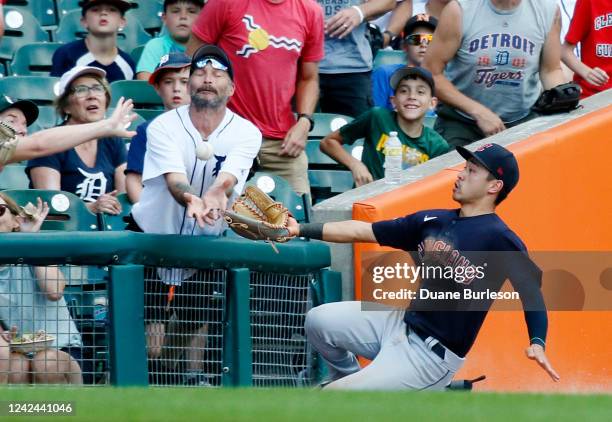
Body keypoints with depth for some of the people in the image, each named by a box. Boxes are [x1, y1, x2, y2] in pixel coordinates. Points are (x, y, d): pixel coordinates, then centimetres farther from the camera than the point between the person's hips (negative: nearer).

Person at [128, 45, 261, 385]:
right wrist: (191, 201, -54)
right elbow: (174, 179, -30)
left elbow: (228, 177, -29)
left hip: (203, 243, 2)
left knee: (199, 325, 6)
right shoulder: (164, 127, -15)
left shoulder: (246, 133, -11)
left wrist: (216, 195, -54)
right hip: (151, 234, -2)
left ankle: (196, 378, 28)